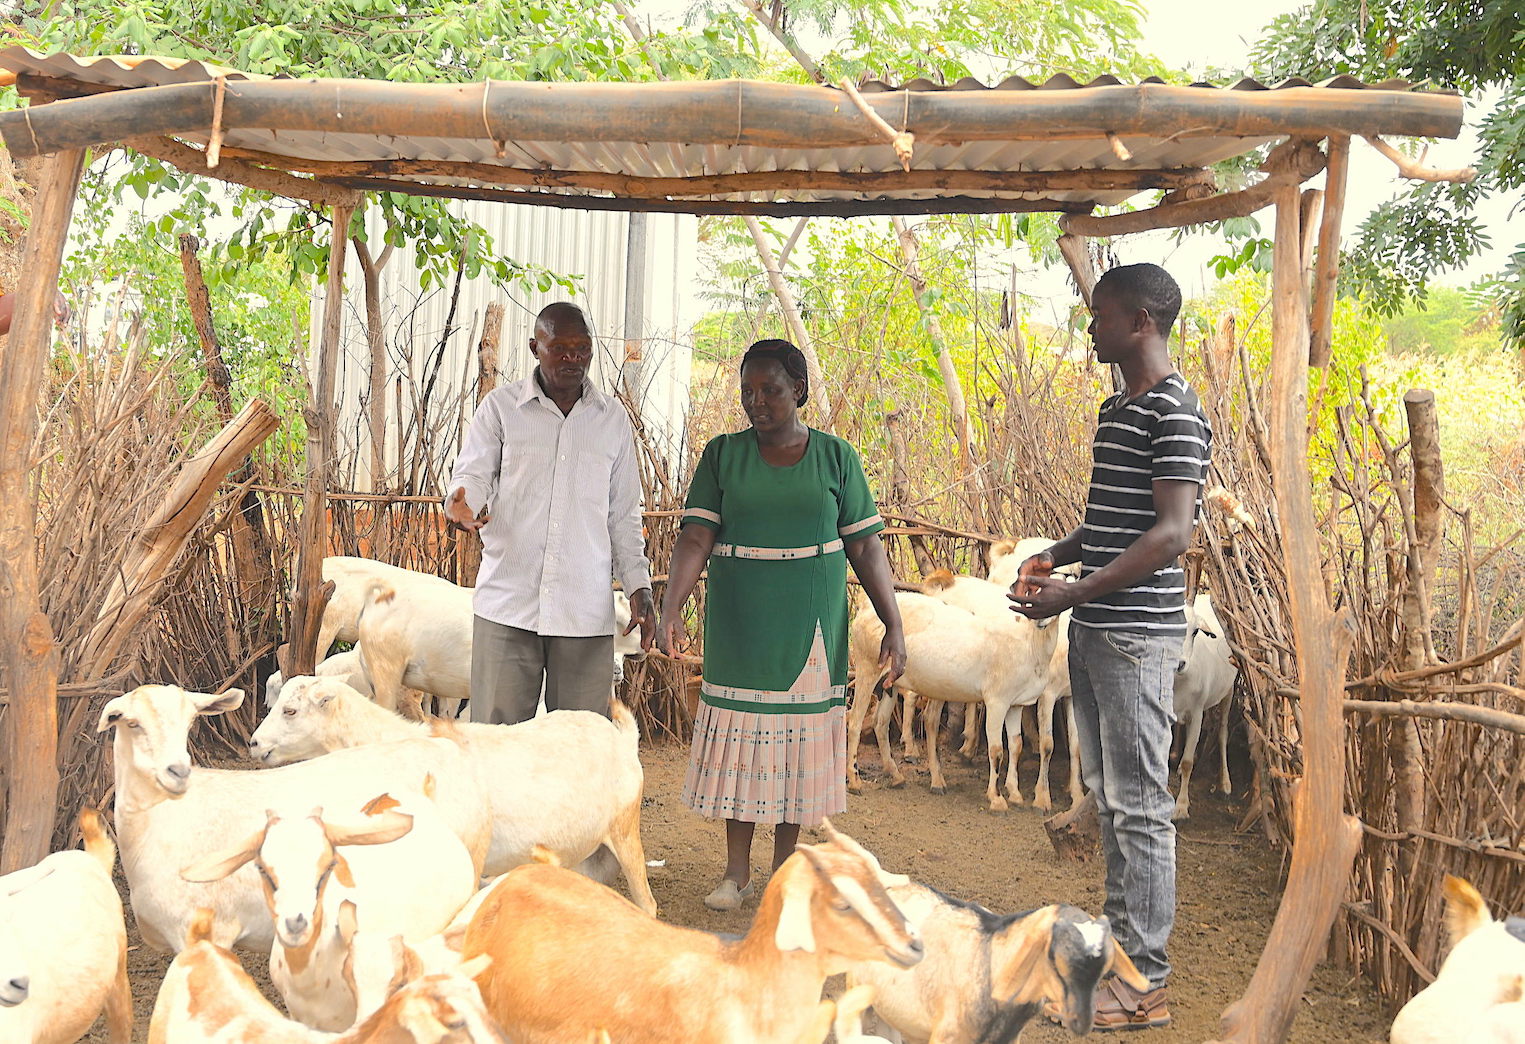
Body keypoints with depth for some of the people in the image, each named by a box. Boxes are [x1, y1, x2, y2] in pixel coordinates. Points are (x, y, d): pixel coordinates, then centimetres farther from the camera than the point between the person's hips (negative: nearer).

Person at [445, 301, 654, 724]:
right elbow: (472, 474, 3)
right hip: (508, 603, -2)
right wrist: (460, 504, -22)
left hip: (586, 610, 2)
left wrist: (638, 586, 7)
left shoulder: (613, 419, 13)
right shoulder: (500, 406, 6)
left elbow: (623, 515, 16)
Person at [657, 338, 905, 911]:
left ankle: (783, 869, 21)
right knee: (739, 738, 4)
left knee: (798, 740, 6)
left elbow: (865, 547, 1)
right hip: (740, 628, 0)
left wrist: (894, 626, -5)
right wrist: (670, 609, -21)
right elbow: (696, 539, -7)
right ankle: (737, 871, 19)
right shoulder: (723, 455, 2)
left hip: (810, 628, 0)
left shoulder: (836, 457, 1)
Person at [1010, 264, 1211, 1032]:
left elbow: (1171, 532, -21)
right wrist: (1055, 557, 8)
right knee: (1107, 795, 16)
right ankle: (1119, 940, 28)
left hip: (1136, 633, -10)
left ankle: (1144, 983, 5)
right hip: (1094, 630, 10)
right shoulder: (1116, 408, 16)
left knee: (1139, 805, -3)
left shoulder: (1173, 411, -14)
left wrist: (1072, 593, -24)